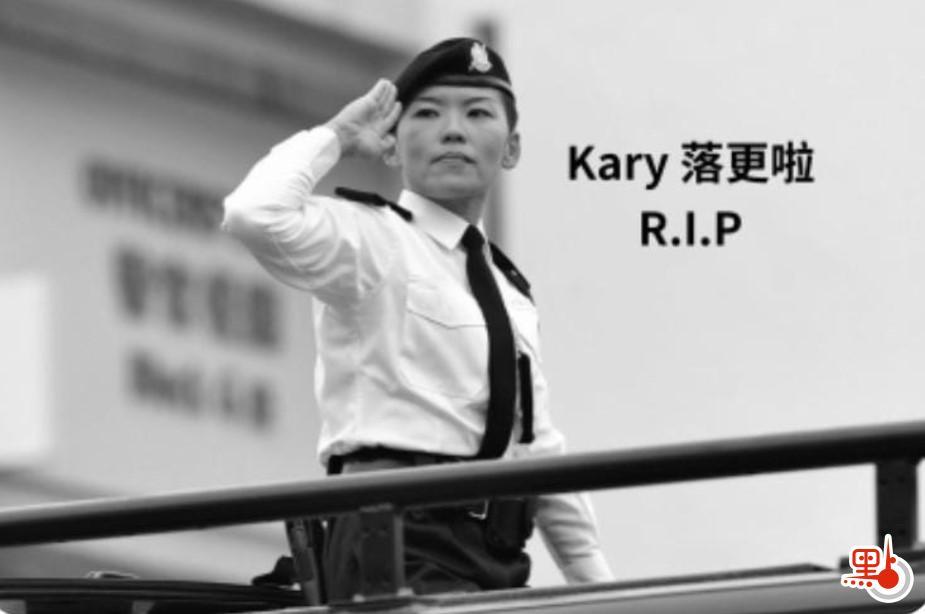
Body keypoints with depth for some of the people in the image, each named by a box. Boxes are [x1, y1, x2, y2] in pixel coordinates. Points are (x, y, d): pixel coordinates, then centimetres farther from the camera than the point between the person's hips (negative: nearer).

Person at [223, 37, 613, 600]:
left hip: (495, 553, 8)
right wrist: (336, 137, -4)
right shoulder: (372, 240, -1)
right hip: (402, 545, -8)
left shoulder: (511, 292, 23)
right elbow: (257, 215, -21)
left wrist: (594, 576, 23)